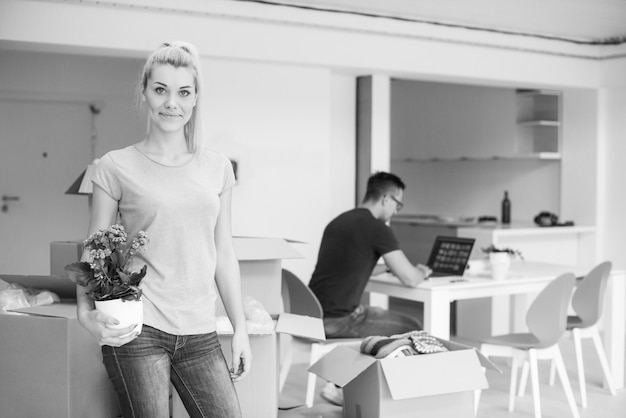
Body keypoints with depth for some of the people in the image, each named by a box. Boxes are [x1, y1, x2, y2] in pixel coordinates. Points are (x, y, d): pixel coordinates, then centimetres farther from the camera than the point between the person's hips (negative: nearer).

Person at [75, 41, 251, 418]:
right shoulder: (116, 167, 1)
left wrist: (240, 328, 11)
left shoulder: (217, 168, 10)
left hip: (199, 334, 3)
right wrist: (87, 313, -14)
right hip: (135, 331, -3)